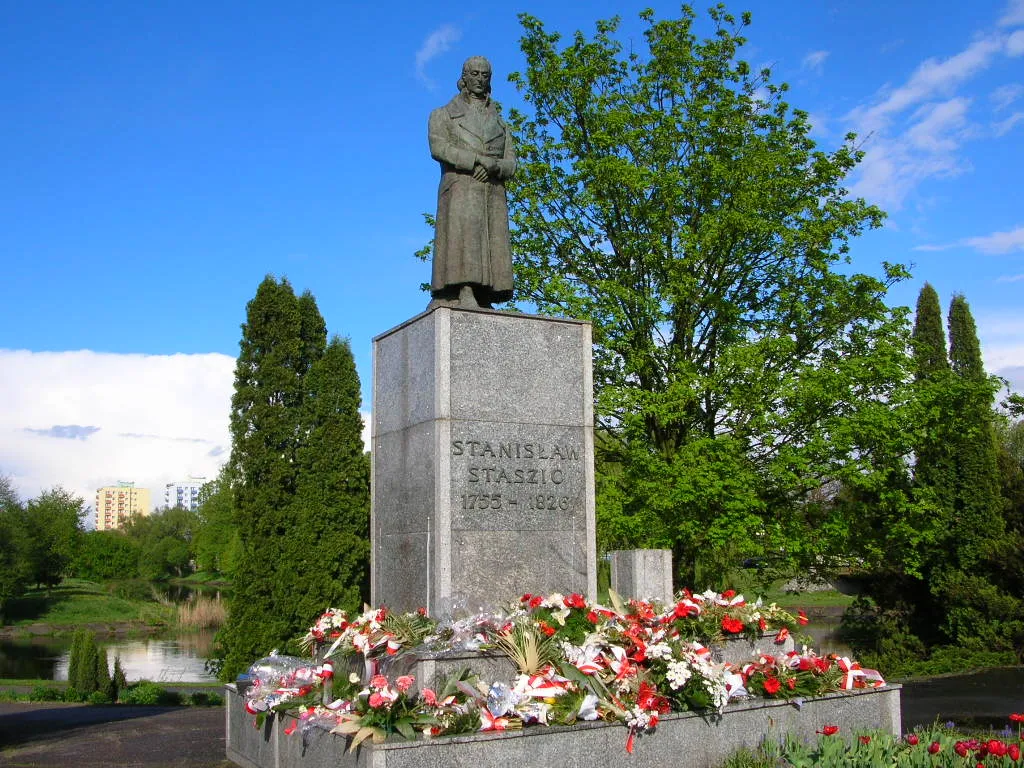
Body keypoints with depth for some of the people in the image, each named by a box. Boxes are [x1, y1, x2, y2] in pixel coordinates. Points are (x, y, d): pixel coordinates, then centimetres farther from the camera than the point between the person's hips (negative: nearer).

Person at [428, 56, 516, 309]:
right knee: (462, 238, -20)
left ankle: (482, 300, -15)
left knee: (490, 246, -9)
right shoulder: (443, 115, 16)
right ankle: (464, 297, -31)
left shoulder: (500, 124, 27)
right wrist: (481, 160, -13)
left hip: (493, 193, 4)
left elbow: (511, 165, 15)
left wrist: (494, 166, -11)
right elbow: (439, 148, -4)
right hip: (459, 188, -4)